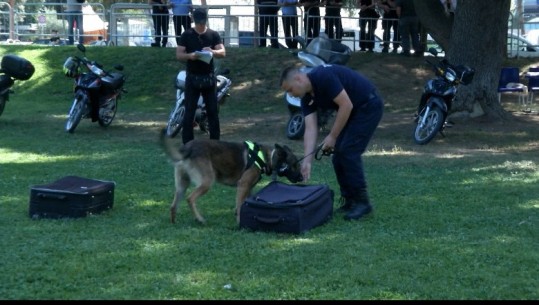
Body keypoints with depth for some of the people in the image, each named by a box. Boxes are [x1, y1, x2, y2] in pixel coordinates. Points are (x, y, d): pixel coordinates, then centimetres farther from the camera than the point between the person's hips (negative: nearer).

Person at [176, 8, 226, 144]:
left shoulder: (213, 35, 4)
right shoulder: (186, 35, 0)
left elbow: (223, 52, -3)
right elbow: (178, 54, -3)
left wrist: (212, 51, -25)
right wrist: (189, 55, -24)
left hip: (209, 77, 2)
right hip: (192, 77, -2)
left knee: (213, 112, 4)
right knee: (189, 113, -4)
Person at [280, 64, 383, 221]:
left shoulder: (323, 77, -25)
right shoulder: (307, 98, 1)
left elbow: (346, 105, -26)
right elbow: (310, 129, -5)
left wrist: (332, 136, -18)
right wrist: (307, 161, -15)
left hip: (369, 106, -9)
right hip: (353, 111, 9)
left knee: (348, 152, -14)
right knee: (338, 155, 5)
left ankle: (362, 202, -6)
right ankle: (349, 200, 13)